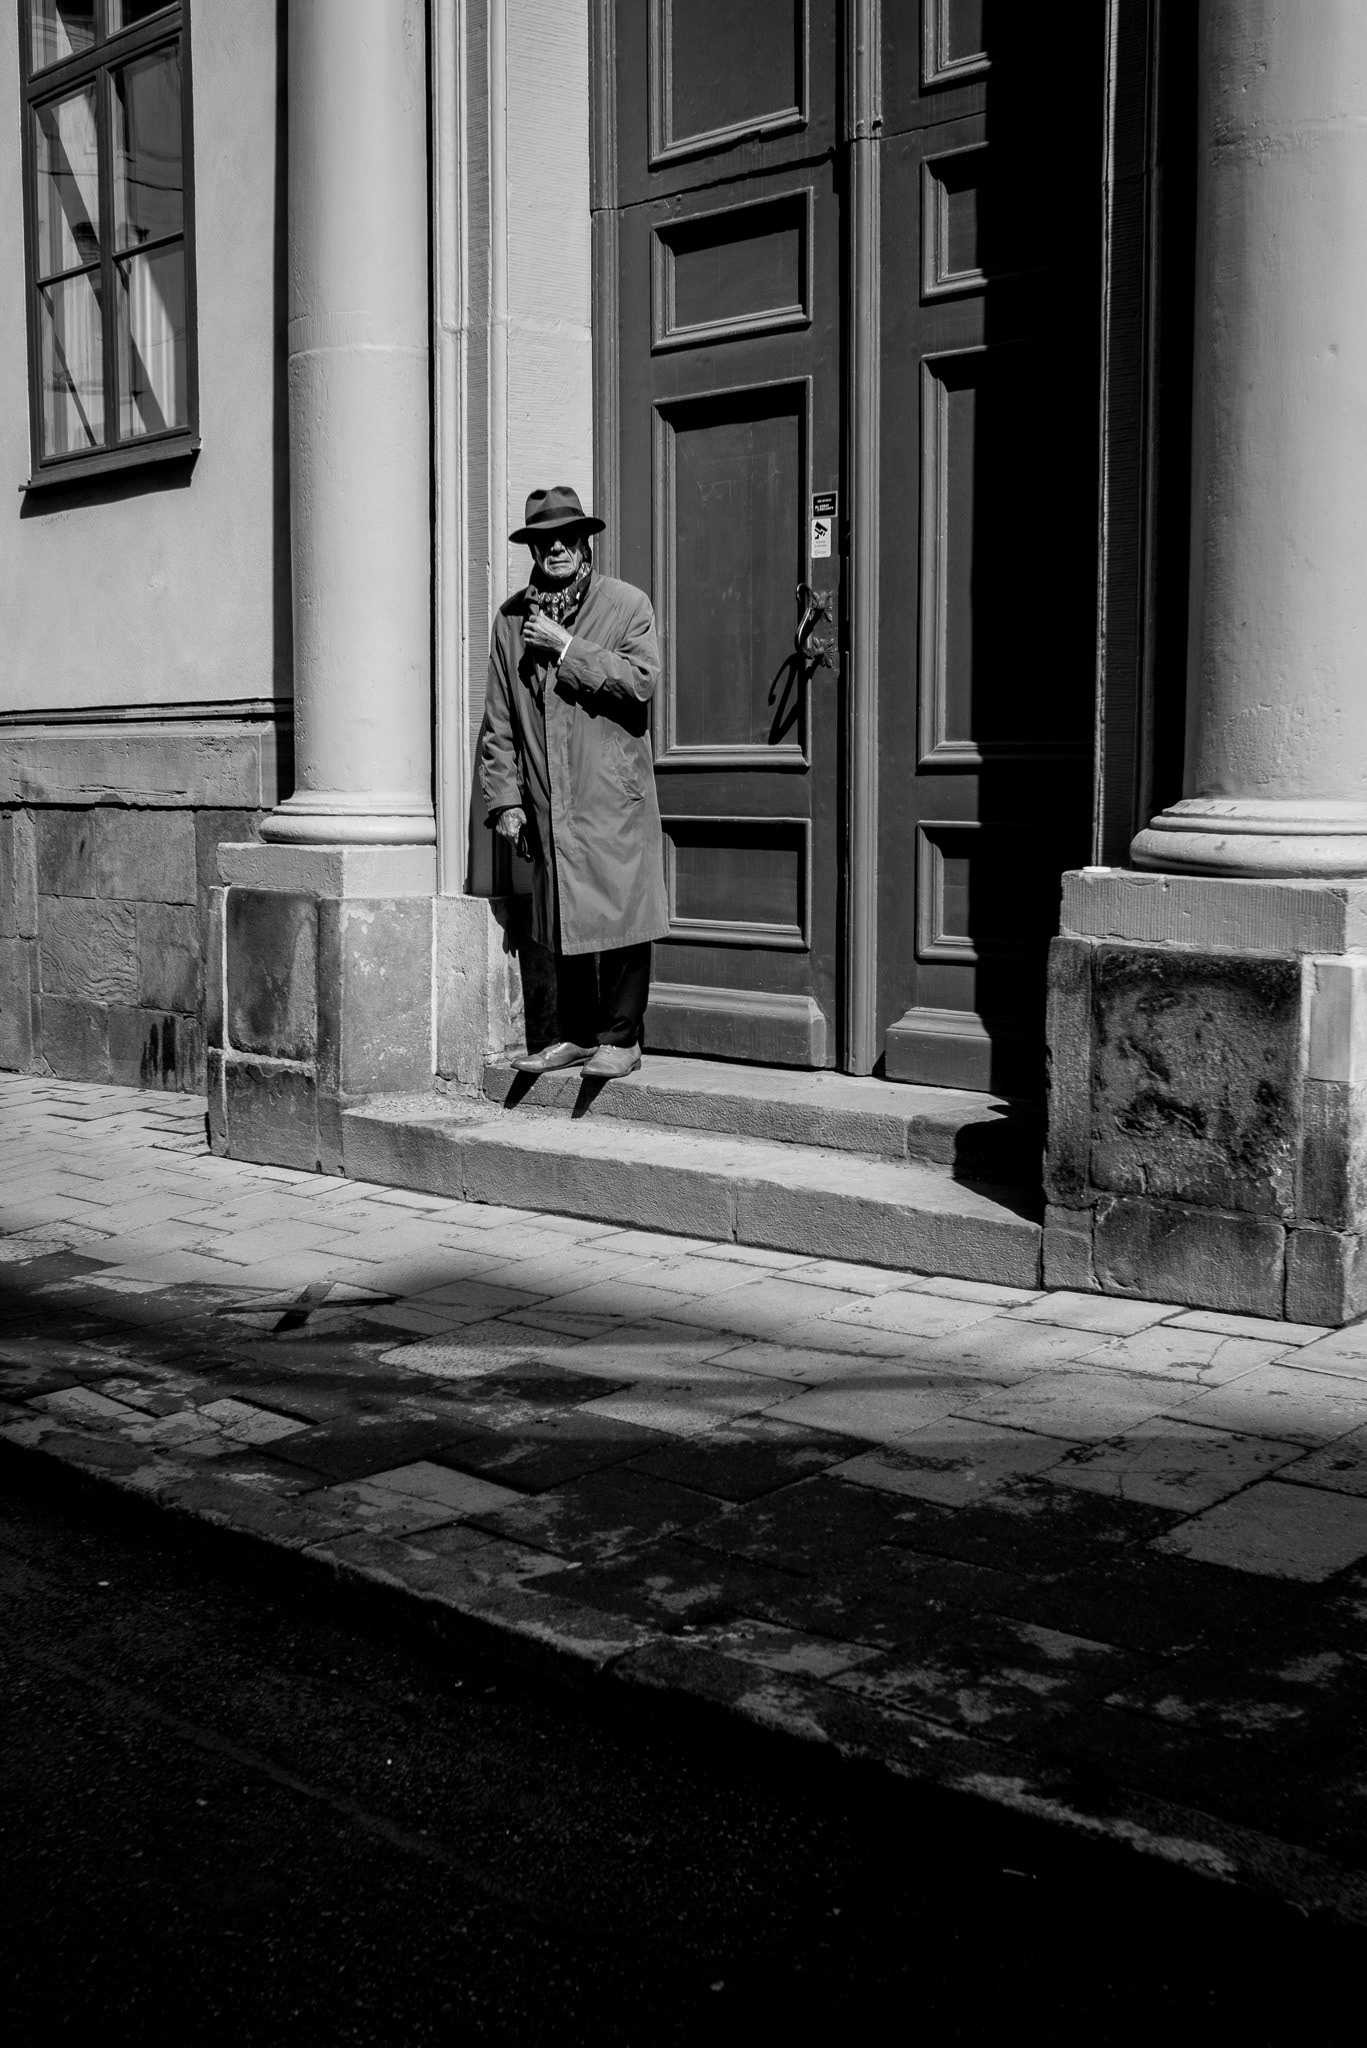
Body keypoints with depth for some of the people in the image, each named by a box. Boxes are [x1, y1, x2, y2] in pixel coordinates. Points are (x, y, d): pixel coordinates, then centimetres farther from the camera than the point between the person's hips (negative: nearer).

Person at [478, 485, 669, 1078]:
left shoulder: (626, 604, 3)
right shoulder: (512, 618, 12)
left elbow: (640, 679, -14)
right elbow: (498, 722, 12)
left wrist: (566, 647, -12)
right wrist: (504, 799, 5)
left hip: (615, 801, -3)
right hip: (548, 806, 4)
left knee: (620, 919, -3)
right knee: (565, 923, 9)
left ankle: (620, 1038, 7)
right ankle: (578, 1035, 19)